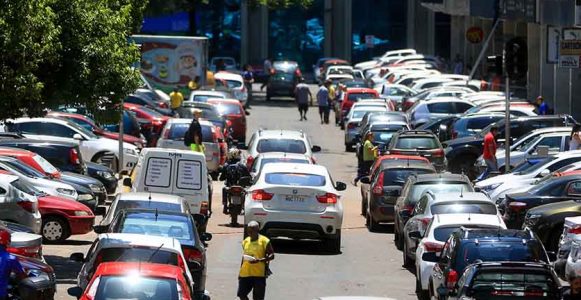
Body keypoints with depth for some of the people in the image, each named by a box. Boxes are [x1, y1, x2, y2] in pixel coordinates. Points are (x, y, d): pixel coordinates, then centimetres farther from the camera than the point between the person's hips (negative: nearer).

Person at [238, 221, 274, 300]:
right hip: (245, 273, 5)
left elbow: (271, 255, -7)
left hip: (259, 274, -5)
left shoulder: (264, 241, -7)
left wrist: (259, 260, -22)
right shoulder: (245, 241, 11)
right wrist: (240, 271, 18)